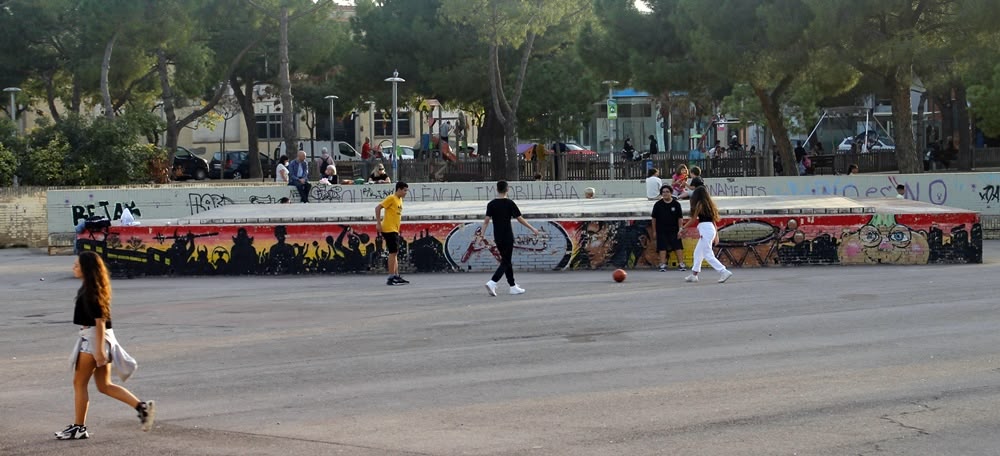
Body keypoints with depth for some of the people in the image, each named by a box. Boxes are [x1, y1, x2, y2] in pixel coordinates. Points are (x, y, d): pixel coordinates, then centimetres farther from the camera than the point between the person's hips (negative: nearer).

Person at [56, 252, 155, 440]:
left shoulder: (91, 292, -17)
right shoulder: (88, 288, 13)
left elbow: (100, 321, -21)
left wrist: (99, 349, -23)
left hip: (94, 338, -10)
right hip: (91, 337, 10)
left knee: (79, 383, 1)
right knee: (104, 385, 11)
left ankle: (79, 428, 8)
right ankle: (141, 406, 5)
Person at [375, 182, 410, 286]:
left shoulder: (400, 200, 15)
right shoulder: (391, 198, -12)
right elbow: (378, 208, -16)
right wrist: (378, 223, -20)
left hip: (395, 230, 9)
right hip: (389, 229, -9)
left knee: (395, 253, 11)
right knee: (393, 252, -9)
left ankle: (396, 276, 15)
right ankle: (391, 278, -8)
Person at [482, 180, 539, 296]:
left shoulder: (491, 204, 2)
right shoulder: (510, 204, -8)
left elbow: (486, 220, -7)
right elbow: (520, 219, -6)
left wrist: (482, 233, -7)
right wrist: (532, 229, 3)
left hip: (498, 238, 5)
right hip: (508, 238, -5)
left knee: (507, 261, 15)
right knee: (506, 262, -3)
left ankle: (513, 286, 20)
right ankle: (492, 283, -21)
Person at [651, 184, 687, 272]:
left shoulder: (676, 204, 0)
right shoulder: (658, 205, 0)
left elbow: (680, 218, 3)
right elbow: (654, 218, 6)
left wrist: (680, 230, -3)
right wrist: (654, 231, 5)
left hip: (674, 230, 0)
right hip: (661, 231, 0)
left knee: (678, 247, -2)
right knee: (662, 248, -2)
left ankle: (681, 264, 1)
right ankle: (663, 265, 2)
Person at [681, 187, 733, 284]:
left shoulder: (700, 204, -6)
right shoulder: (708, 204, 16)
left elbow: (693, 219, -6)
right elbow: (713, 220, 17)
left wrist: (683, 228, 3)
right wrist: (716, 235, 19)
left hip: (705, 229, -9)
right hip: (711, 228, 9)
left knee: (708, 254, -9)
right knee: (698, 253, 17)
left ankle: (724, 272, -17)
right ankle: (694, 275, 22)